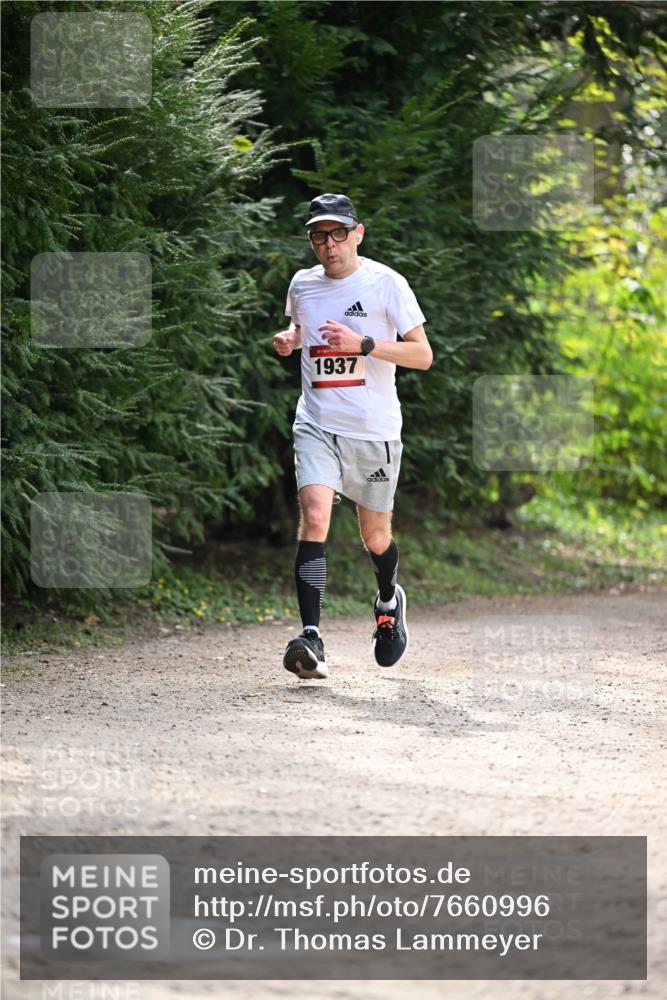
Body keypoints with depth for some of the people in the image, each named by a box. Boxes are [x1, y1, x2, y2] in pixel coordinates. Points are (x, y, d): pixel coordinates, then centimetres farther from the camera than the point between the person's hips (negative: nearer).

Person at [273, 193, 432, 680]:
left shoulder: (387, 283, -6)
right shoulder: (302, 284, 6)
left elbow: (423, 354, -9)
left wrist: (363, 344, -21)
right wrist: (289, 339, 5)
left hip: (374, 430, -2)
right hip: (317, 425, 2)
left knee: (376, 538, 10)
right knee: (314, 516, -21)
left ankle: (389, 601, 45)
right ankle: (311, 638, -27)